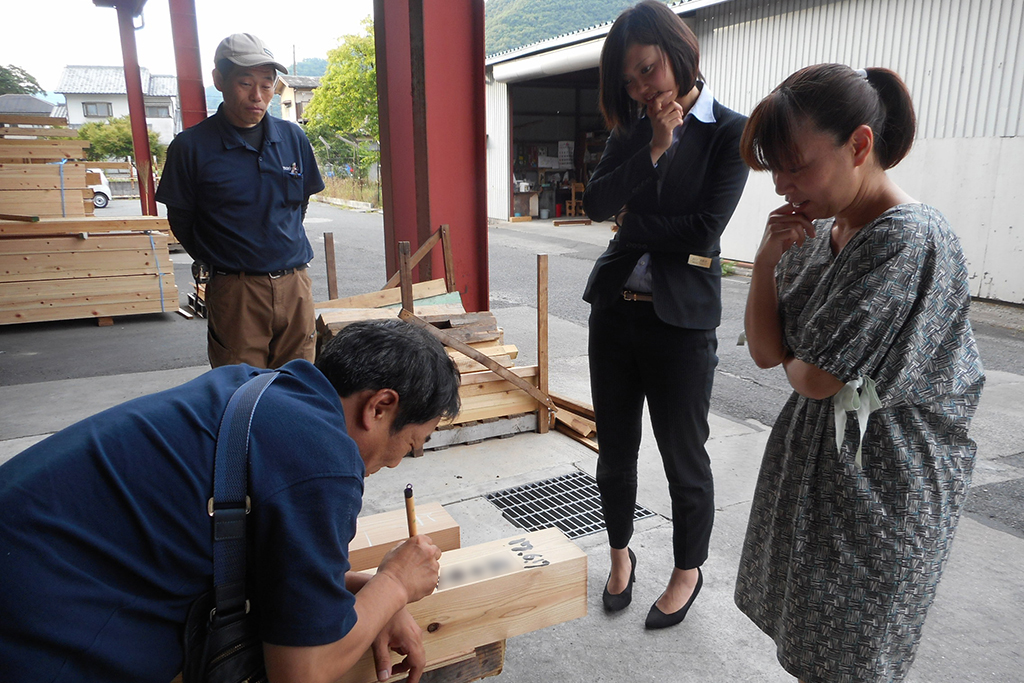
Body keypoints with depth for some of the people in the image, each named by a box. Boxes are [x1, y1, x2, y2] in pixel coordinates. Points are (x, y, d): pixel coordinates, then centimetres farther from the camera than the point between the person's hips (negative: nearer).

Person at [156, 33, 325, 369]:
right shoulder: (190, 147, -5)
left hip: (295, 287, 4)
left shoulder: (293, 137, 6)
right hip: (234, 292, -3)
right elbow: (180, 221, 3)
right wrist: (215, 263, 9)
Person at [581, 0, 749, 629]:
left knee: (684, 457, 9)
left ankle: (688, 572, 33)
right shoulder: (632, 131, 9)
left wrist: (634, 221, -4)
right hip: (616, 309, 5)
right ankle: (621, 555, 38)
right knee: (615, 448, 15)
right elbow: (597, 203, -4)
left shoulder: (731, 132, -5)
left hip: (681, 318, -5)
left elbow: (706, 227, -15)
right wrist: (653, 151, -13)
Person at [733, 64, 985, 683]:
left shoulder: (911, 240, -23)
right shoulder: (817, 233, 3)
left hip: (882, 486, -7)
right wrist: (769, 258, -9)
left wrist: (794, 362, 0)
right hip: (811, 463, 7)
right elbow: (765, 351, 3)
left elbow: (814, 379, -23)